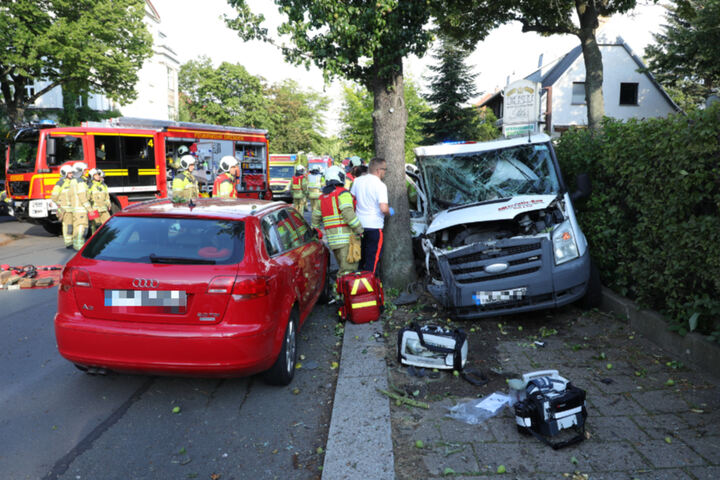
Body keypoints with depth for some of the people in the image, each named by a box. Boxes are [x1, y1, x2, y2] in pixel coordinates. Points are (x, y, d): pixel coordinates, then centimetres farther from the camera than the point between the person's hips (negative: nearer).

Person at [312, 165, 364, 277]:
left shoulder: (323, 197, 17)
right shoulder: (342, 193, -7)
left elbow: (316, 217, 21)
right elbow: (348, 213, -19)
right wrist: (359, 229, -17)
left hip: (332, 238, 8)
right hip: (345, 237, -8)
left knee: (342, 267, 17)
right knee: (348, 269, -8)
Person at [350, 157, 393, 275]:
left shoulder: (358, 180, 4)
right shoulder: (380, 185, -16)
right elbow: (383, 209, -25)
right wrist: (390, 212, -4)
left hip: (359, 224, 7)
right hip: (374, 226, -7)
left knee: (361, 257, 20)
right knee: (373, 258, 3)